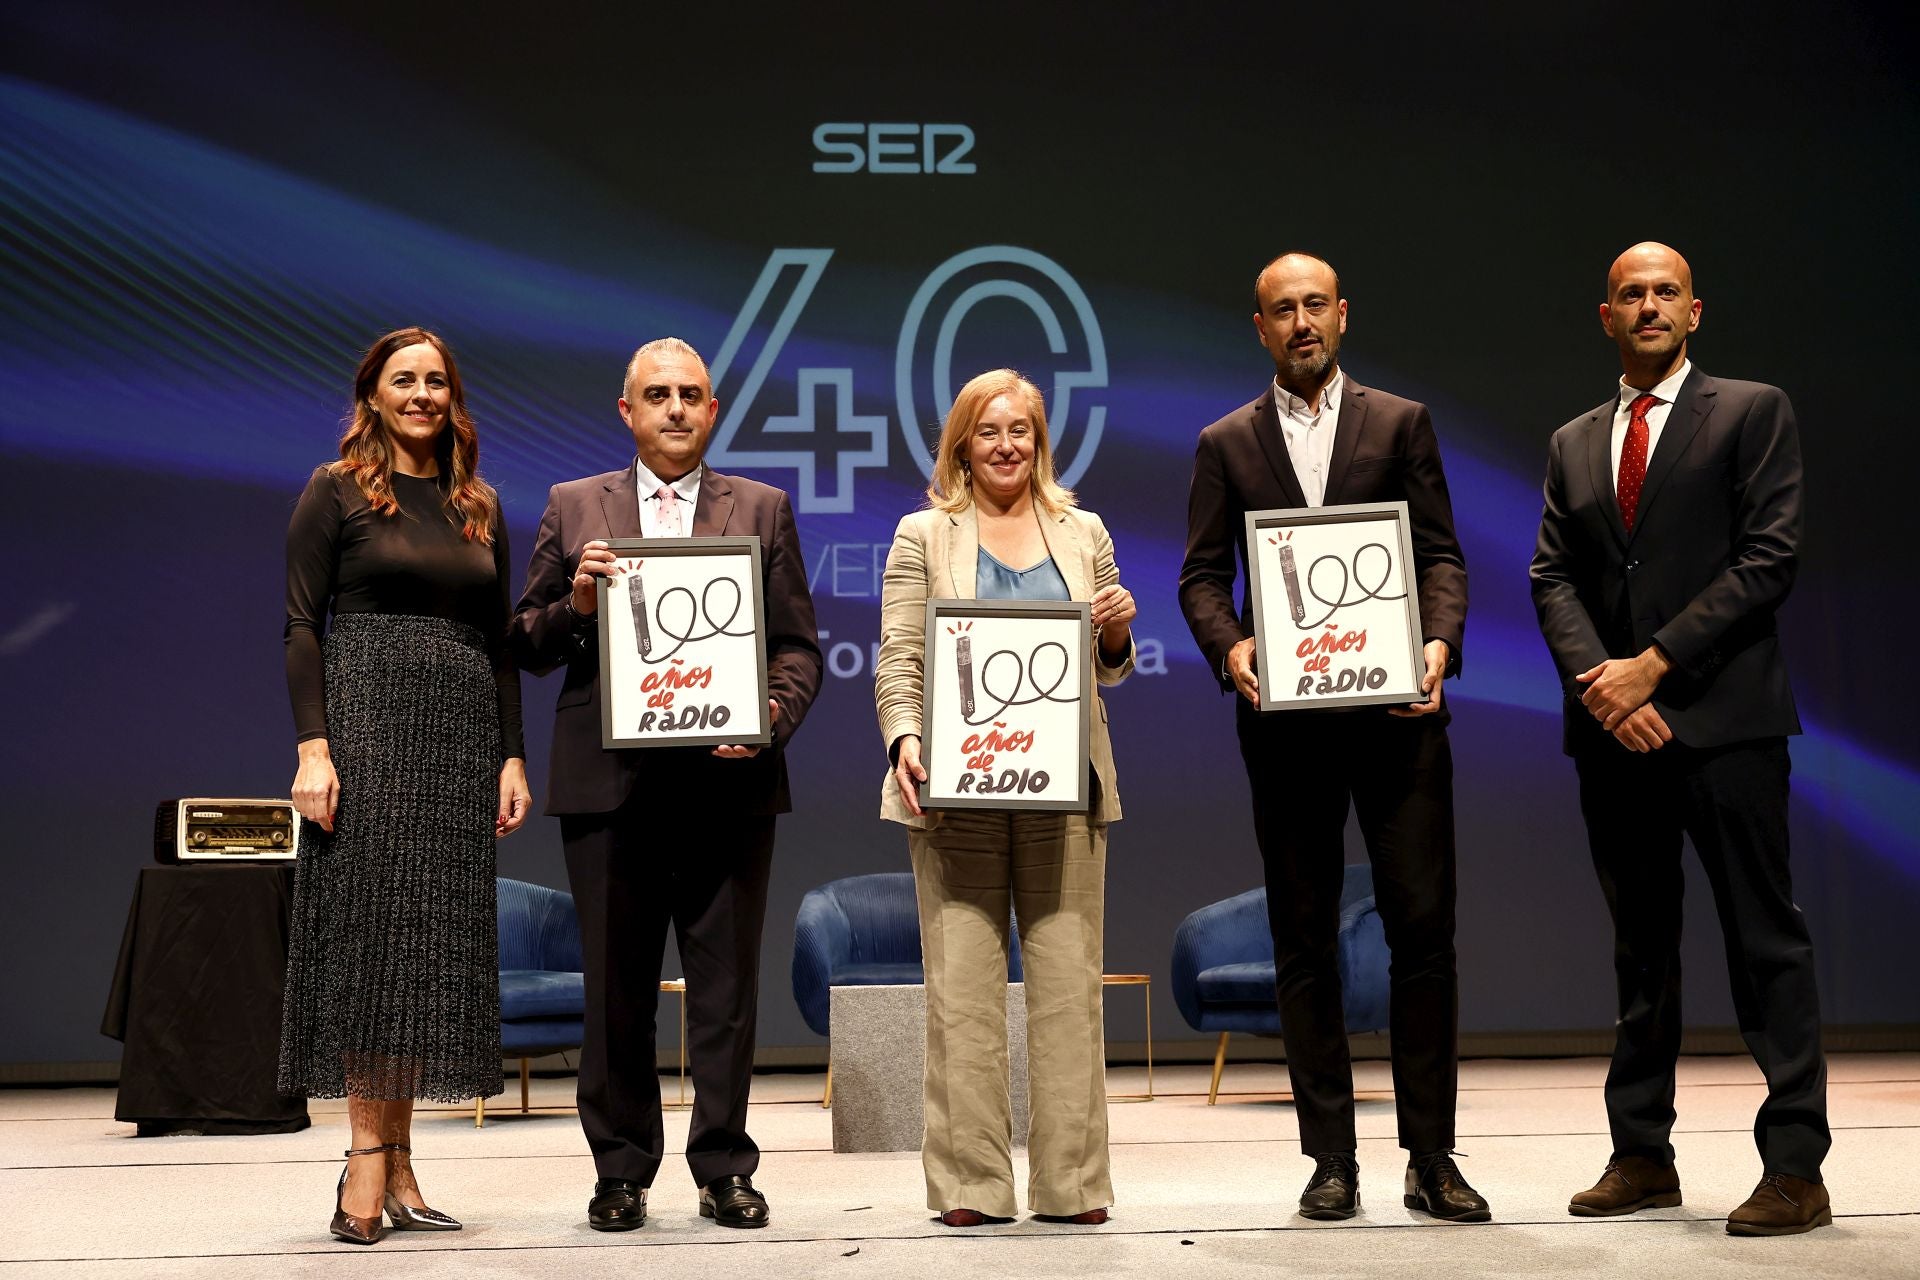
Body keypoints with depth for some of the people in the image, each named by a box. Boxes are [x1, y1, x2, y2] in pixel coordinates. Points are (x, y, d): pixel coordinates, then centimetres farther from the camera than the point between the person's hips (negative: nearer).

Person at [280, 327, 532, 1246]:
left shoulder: (480, 506, 16)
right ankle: (368, 1161, -4)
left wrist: (512, 756, 8)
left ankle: (397, 1161, 7)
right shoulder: (337, 490, 3)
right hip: (366, 725, -4)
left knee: (436, 943, 3)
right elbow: (302, 626, -3)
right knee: (370, 928, -8)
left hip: (461, 737, 5)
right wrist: (312, 747, -14)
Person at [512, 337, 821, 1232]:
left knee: (726, 985, 4)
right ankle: (621, 1172, 17)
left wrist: (774, 718, -12)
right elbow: (528, 646, 9)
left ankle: (724, 1169, 14)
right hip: (609, 785, 0)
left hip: (728, 781, 0)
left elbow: (798, 645, 6)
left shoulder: (762, 509, 10)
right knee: (616, 989, 6)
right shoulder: (573, 508, 10)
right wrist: (575, 605, -11)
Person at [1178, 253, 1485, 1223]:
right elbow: (1202, 575, 7)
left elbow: (1441, 554, 5)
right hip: (1284, 717, 1)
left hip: (1395, 709, -1)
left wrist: (1440, 642, -13)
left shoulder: (1400, 424, 11)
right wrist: (1228, 646, -13)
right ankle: (1330, 1160, 11)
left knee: (1423, 927, -3)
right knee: (1303, 942, 4)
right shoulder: (1226, 443, 12)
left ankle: (1431, 1158, 5)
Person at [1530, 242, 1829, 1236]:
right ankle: (1641, 1155, 16)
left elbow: (1768, 557, -6)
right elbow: (1552, 578, 9)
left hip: (1722, 716, -5)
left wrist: (1654, 663, -12)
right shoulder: (1573, 444, 17)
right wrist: (1600, 681, -9)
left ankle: (1795, 1169, -2)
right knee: (1639, 947, 10)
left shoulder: (1752, 412, 4)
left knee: (1765, 939, -4)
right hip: (1614, 728, 5)